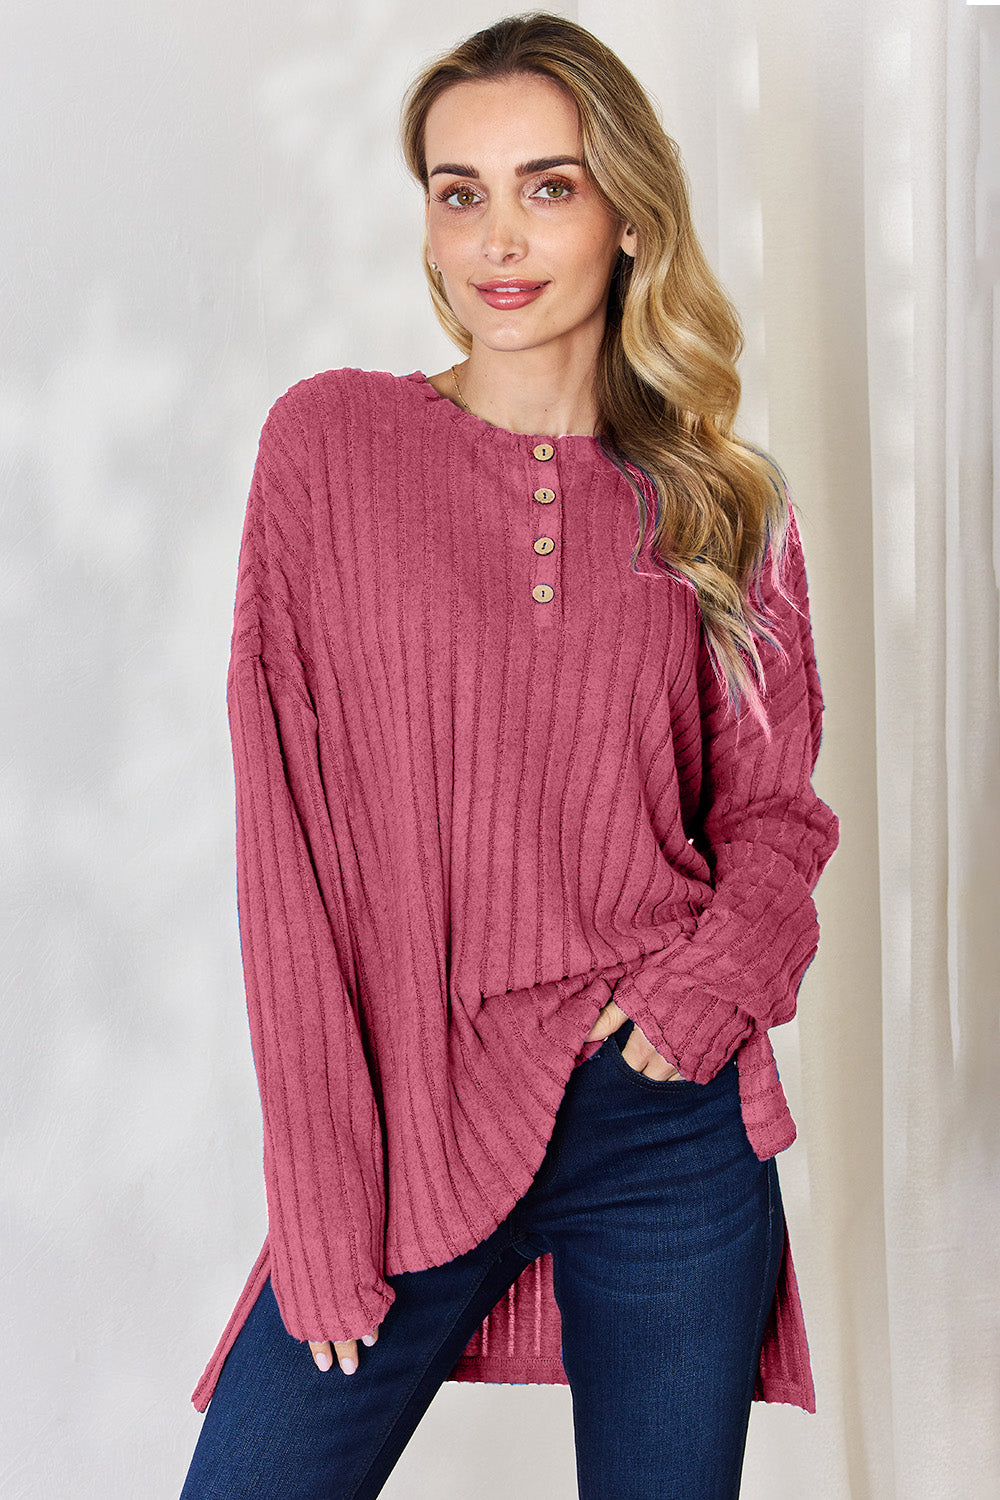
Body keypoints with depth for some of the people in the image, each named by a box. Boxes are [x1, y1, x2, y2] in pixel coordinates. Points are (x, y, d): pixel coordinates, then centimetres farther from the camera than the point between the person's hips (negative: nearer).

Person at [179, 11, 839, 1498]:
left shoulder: (723, 504, 5)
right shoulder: (332, 442, -1)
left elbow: (774, 809, 10)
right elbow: (286, 831, -4)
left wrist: (714, 980, -11)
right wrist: (323, 1185, -8)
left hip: (676, 1131, 2)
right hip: (411, 1124, -1)